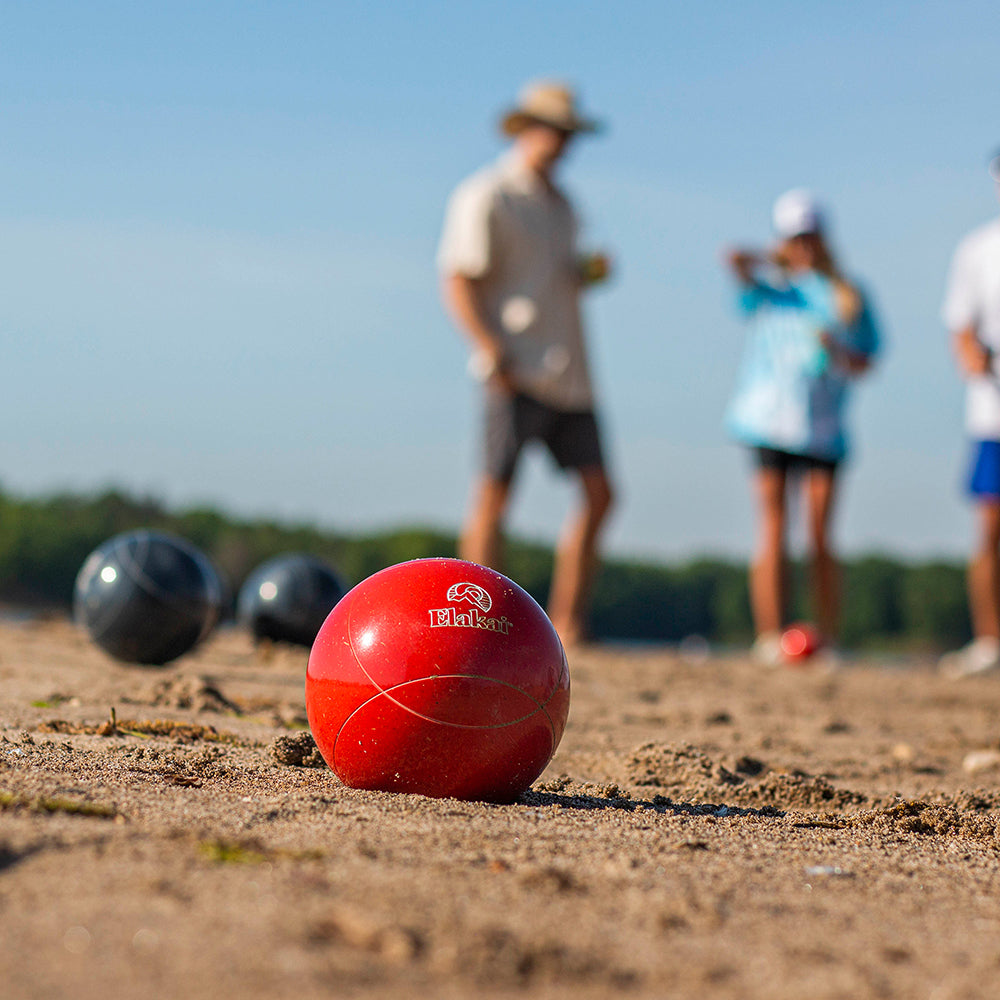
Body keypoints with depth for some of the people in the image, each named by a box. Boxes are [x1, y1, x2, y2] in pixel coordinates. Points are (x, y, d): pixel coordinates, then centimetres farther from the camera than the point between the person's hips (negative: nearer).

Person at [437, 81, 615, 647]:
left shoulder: (560, 204, 22)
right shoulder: (486, 197, -2)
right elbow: (459, 281, -8)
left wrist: (591, 273, 7)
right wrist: (494, 354, -17)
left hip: (569, 375, 8)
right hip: (518, 373, -8)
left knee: (598, 494, 1)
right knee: (495, 495, -8)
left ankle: (567, 625, 6)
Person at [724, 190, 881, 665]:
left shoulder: (848, 294, 14)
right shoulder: (768, 284, 11)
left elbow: (864, 362, 11)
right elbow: (736, 259, -10)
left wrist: (837, 350, -7)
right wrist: (778, 262, 3)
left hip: (823, 427, 1)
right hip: (767, 421, -1)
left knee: (821, 535, -3)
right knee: (773, 529, -6)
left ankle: (828, 639, 2)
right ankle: (770, 638, -5)